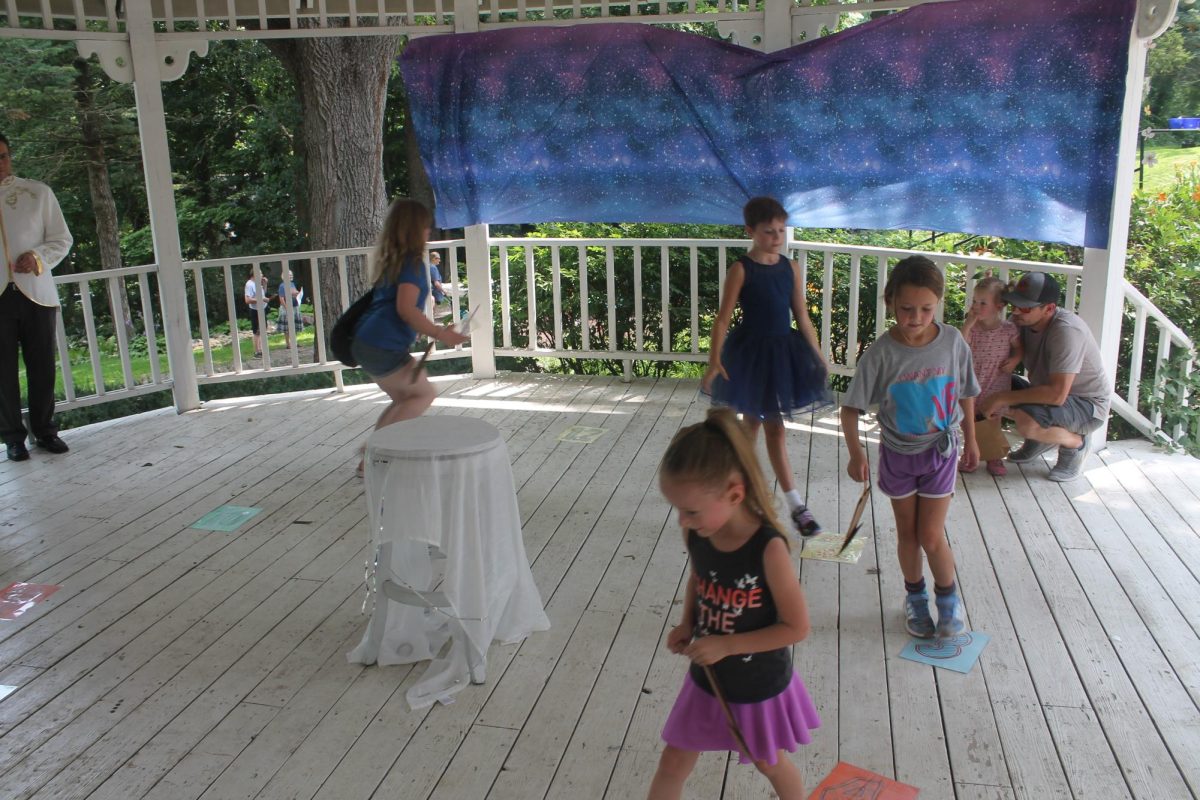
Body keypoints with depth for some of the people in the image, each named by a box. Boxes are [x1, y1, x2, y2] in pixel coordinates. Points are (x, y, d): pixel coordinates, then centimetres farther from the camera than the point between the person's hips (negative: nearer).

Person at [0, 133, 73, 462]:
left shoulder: (38, 192, 5)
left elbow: (62, 239, 7)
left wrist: (38, 257, -12)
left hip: (35, 292, 0)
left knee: (42, 366, 5)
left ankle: (44, 430, 17)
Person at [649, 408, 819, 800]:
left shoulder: (769, 549, -31)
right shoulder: (696, 534, -15)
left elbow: (797, 627, -23)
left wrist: (726, 644, -25)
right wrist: (687, 624, -10)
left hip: (759, 686, -4)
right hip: (707, 680, 4)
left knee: (769, 763, 23)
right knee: (672, 764, 15)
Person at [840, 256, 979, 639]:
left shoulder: (952, 341, -13)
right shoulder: (881, 353, -18)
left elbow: (965, 393, 3)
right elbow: (851, 407, -15)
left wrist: (970, 440, 11)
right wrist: (856, 453, -28)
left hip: (939, 451, 0)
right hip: (897, 453, 0)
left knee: (931, 536, 0)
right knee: (907, 533, 15)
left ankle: (948, 596, 27)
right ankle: (915, 596, 37)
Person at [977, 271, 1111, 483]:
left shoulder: (1066, 331, -32)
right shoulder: (1024, 320, -9)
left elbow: (1057, 394, -37)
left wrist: (1002, 398, -33)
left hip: (1087, 405, -8)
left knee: (1027, 423, -34)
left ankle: (1076, 443, -2)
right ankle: (1044, 436, 12)